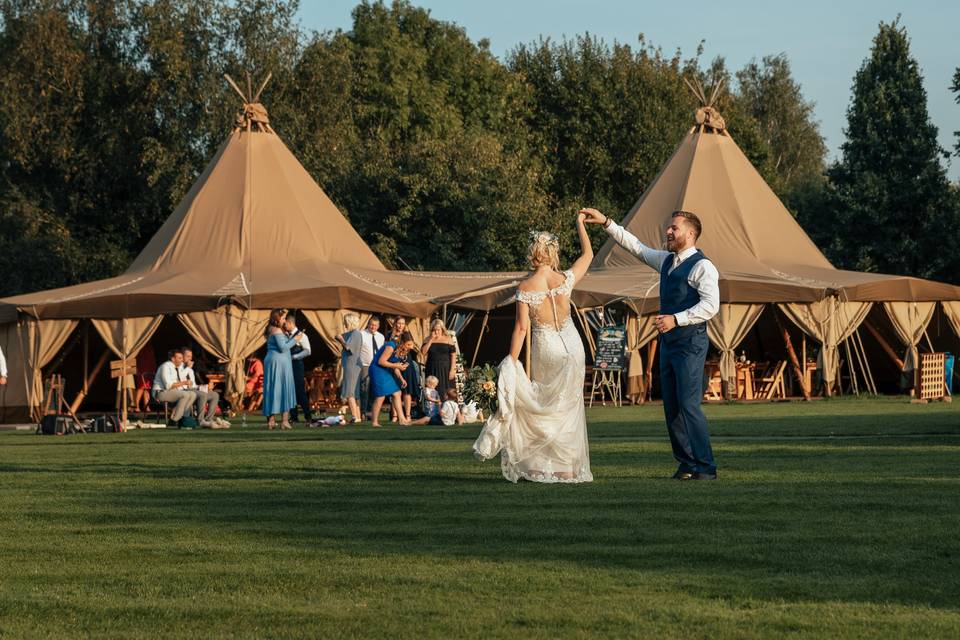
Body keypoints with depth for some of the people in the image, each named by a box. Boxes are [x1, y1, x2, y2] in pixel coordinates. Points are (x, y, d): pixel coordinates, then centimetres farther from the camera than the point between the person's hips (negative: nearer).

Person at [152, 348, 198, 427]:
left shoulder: (178, 367, 13)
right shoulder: (166, 367, -14)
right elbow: (168, 385, -24)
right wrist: (183, 383, -24)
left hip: (174, 392, 9)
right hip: (162, 393, -9)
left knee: (193, 395, -12)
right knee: (185, 395, -29)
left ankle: (178, 417, -15)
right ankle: (173, 421, -25)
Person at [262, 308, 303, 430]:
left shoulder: (270, 330, 15)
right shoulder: (277, 330, -12)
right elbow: (283, 347, -18)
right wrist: (294, 340, -8)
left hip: (270, 361, 9)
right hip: (279, 362, -9)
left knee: (272, 390, 8)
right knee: (283, 390, -4)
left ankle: (271, 420, 6)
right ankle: (284, 421, -7)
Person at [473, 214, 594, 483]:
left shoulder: (525, 287, -11)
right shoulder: (565, 279, -8)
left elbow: (521, 327, -12)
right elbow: (587, 254, 9)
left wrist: (512, 361, -8)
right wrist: (580, 223, 20)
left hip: (544, 349, -1)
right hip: (571, 346, 1)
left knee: (545, 406, 13)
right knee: (567, 406, 7)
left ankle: (544, 466, 13)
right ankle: (568, 467, 6)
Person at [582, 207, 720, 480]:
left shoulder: (702, 266, -10)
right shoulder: (666, 261, 16)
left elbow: (711, 305, -19)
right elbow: (635, 246, 26)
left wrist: (676, 319, -24)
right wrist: (606, 223, 21)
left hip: (690, 343, -9)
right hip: (668, 342, 9)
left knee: (688, 404, -13)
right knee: (671, 406, 7)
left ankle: (705, 467, -8)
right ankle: (686, 464, 12)